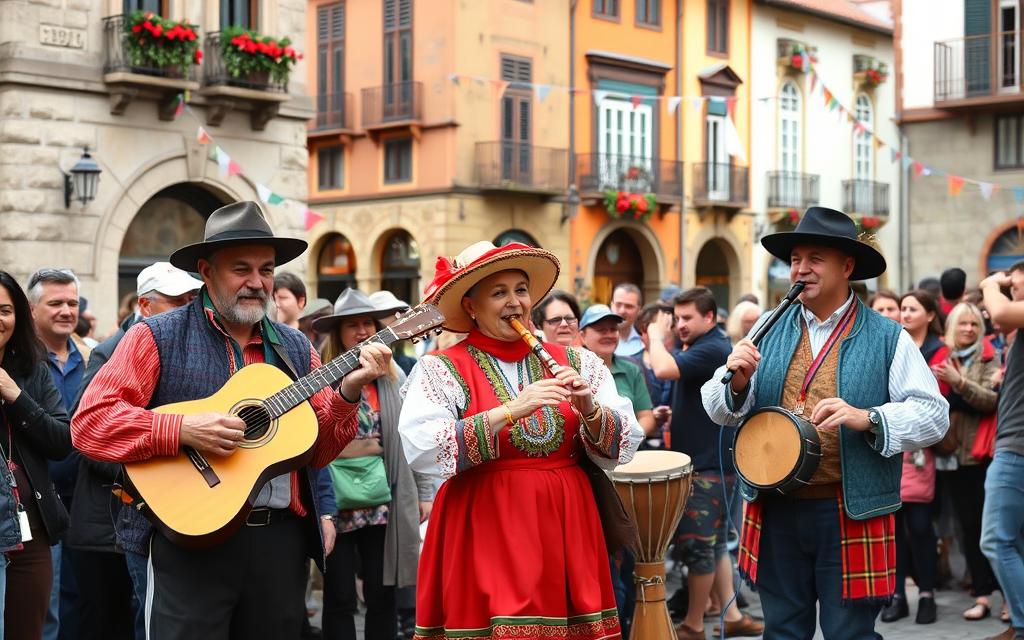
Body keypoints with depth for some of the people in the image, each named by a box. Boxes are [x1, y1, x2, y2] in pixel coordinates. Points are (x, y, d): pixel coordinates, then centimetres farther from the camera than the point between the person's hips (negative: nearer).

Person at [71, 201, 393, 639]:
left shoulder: (295, 349, 12)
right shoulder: (158, 338, -2)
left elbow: (317, 451, 9)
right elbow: (89, 422, -11)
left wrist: (347, 394, -8)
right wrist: (183, 431, -21)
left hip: (281, 540, 5)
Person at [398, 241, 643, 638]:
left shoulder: (575, 363, 7)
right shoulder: (441, 369, -3)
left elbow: (623, 448, 5)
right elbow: (421, 449, -18)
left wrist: (589, 410, -15)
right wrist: (511, 410, -23)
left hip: (565, 526, 3)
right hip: (485, 530, -3)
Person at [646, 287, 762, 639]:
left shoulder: (711, 349, -18)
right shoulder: (708, 346, 15)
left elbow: (663, 369, -31)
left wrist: (656, 336, -14)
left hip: (707, 465, -11)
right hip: (707, 460, 11)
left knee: (697, 544, -3)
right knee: (716, 542, 15)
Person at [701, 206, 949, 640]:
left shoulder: (887, 339, -1)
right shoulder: (769, 332, 8)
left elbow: (933, 414, -6)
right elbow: (721, 412, 7)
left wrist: (866, 419, -21)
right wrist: (737, 379, -15)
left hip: (852, 516, -3)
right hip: (776, 512, 3)